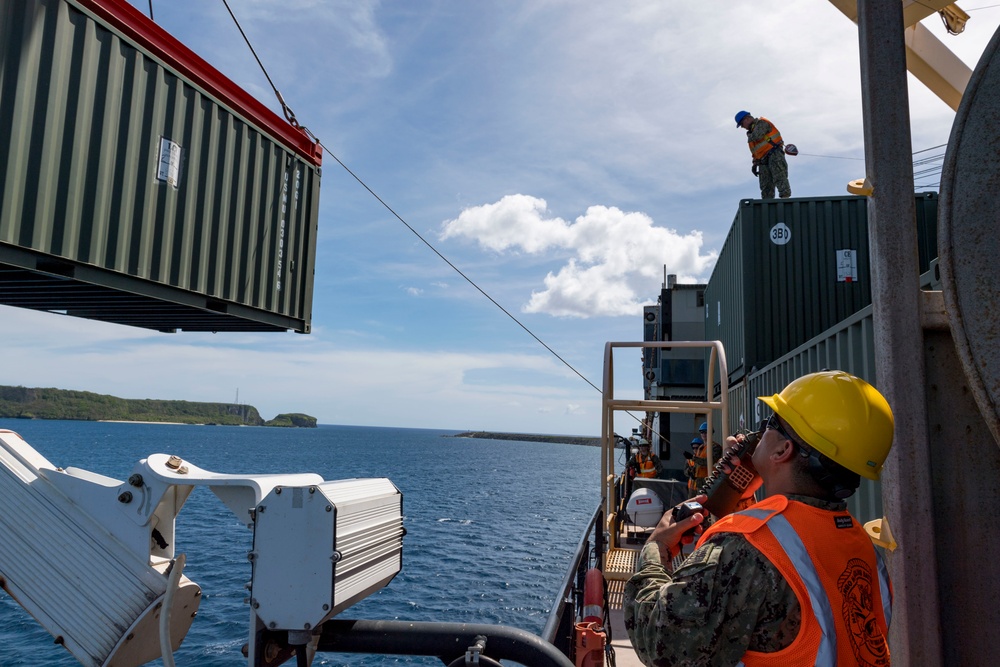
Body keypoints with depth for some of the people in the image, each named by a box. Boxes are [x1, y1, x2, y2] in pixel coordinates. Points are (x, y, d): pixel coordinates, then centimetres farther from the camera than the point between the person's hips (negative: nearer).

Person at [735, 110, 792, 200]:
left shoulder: (762, 123, 1)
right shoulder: (753, 130, 28)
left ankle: (785, 197, -31)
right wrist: (755, 164, 20)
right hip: (763, 161, 9)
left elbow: (757, 136, -19)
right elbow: (756, 152, 29)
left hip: (774, 154, -9)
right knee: (766, 186, -1)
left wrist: (750, 136, 3)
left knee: (779, 177, -21)